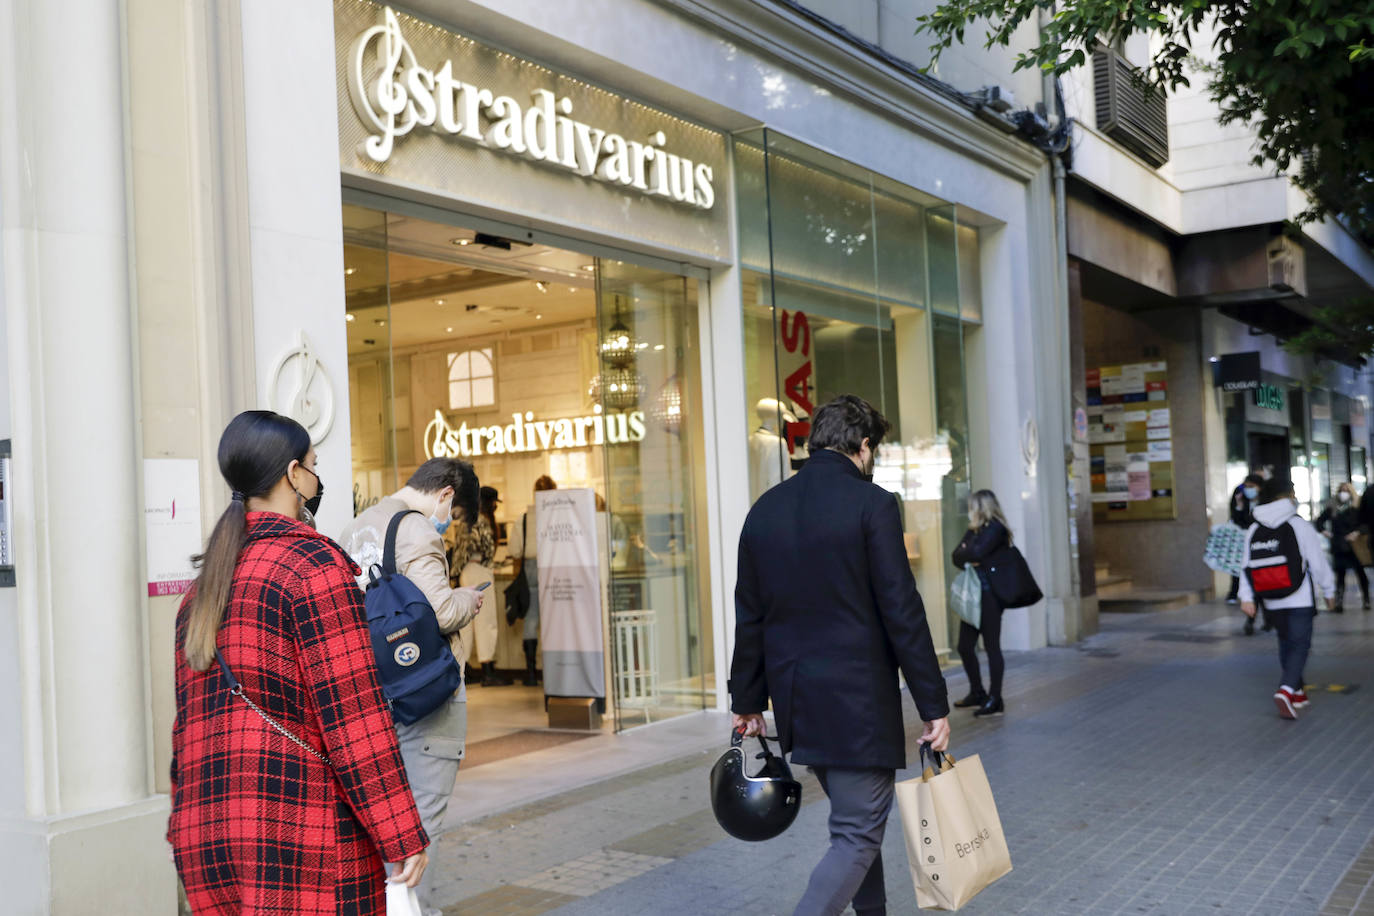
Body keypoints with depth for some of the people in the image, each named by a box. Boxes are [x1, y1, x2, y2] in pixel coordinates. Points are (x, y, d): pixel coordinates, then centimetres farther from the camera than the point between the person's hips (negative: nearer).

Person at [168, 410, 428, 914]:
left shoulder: (202, 589, 14)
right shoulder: (315, 565, -9)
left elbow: (188, 724, 17)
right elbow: (353, 712, -14)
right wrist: (403, 836, -11)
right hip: (301, 834, -7)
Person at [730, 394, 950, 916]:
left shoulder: (765, 509, 6)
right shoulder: (872, 504, -11)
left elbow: (749, 616, 9)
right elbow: (902, 613, -13)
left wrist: (748, 702, 16)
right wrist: (933, 706, -7)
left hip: (795, 700, 7)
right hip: (857, 699, -7)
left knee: (857, 819, 23)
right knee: (857, 837, 1)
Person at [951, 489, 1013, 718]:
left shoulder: (995, 528, -8)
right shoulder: (975, 529, 17)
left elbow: (977, 553, -21)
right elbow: (956, 556, 10)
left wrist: (964, 553, -1)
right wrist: (968, 559, -10)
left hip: (989, 594, -8)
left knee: (991, 646, -4)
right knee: (965, 646, 11)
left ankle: (995, 700, 3)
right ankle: (977, 693, 25)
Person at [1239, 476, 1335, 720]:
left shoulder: (1254, 529, 2)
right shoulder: (1300, 525, -11)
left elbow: (1247, 566, 0)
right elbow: (1318, 562, -7)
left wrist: (1246, 597, 1)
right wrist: (1329, 590, 6)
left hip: (1272, 601, 5)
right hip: (1300, 598, -5)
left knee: (1286, 642, 18)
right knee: (1300, 644, -3)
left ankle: (1296, 692, 27)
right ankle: (1286, 690, -22)